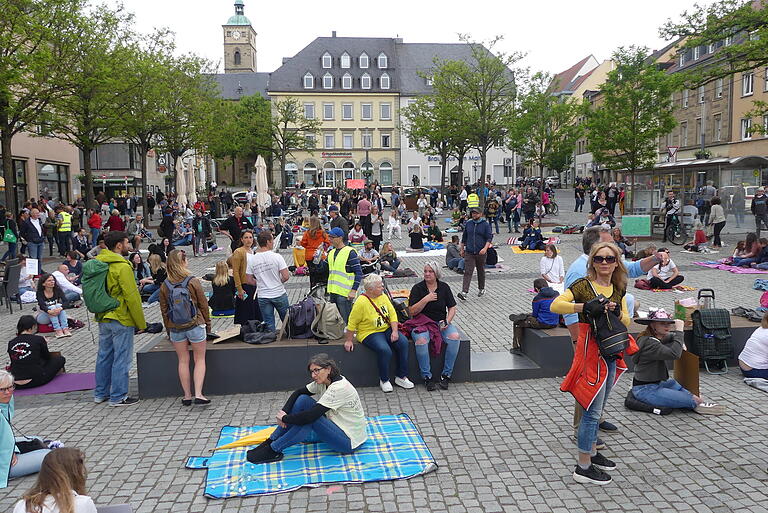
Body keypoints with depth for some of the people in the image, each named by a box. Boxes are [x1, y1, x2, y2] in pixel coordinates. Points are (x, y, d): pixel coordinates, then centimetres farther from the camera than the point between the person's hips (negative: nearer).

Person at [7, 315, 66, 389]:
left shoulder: (11, 343, 3)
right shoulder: (38, 339, -8)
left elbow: (14, 362, 18)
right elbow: (47, 357, 9)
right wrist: (44, 344, 28)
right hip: (36, 381, -6)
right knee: (60, 359, 14)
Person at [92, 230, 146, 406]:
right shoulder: (122, 267, -18)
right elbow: (132, 297, -19)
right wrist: (141, 323, -11)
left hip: (103, 319, 9)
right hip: (121, 320, -8)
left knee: (104, 355, 17)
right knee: (121, 358, 1)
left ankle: (100, 393, 27)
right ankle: (118, 397, 7)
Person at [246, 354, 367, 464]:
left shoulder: (339, 387, -28)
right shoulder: (323, 381, -2)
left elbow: (311, 416, -32)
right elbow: (298, 392, 0)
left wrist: (285, 418, -18)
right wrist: (284, 412, -16)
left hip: (350, 441, -9)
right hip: (336, 427, 9)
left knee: (309, 419, -29)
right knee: (302, 400, -7)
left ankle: (273, 450, -11)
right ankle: (272, 441, -1)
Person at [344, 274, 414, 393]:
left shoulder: (383, 296, 2)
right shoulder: (361, 302, -17)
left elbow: (392, 313, 4)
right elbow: (352, 323, -10)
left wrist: (395, 331, -9)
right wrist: (349, 340, -6)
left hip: (387, 329, 6)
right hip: (369, 333, -6)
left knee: (403, 342, -18)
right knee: (385, 350, -31)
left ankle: (401, 377, -5)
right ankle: (384, 380, -8)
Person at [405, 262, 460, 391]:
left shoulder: (444, 287, 6)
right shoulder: (418, 288, -2)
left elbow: (452, 308, 8)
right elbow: (412, 311, -8)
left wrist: (447, 321, -9)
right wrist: (426, 299, -18)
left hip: (441, 323, 2)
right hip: (422, 323, -2)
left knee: (455, 337, -27)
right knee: (421, 340, -35)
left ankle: (446, 375, -16)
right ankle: (427, 376, -21)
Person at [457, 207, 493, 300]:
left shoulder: (485, 224, -3)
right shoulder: (468, 224, 7)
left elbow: (489, 238, -7)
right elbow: (464, 237, 16)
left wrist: (485, 248, -21)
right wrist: (462, 249, 15)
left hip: (481, 253, -1)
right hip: (469, 252, 1)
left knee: (481, 272, 14)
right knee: (468, 272, -8)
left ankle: (481, 289, 33)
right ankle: (464, 292, -15)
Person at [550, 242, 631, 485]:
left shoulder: (618, 289, 8)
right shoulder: (583, 285, -12)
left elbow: (626, 322, 7)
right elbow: (555, 305, -24)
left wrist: (616, 311, -12)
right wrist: (585, 306, -31)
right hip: (591, 350, -7)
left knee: (597, 408, 20)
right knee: (592, 410, -3)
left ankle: (591, 453, 36)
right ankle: (583, 468, 7)